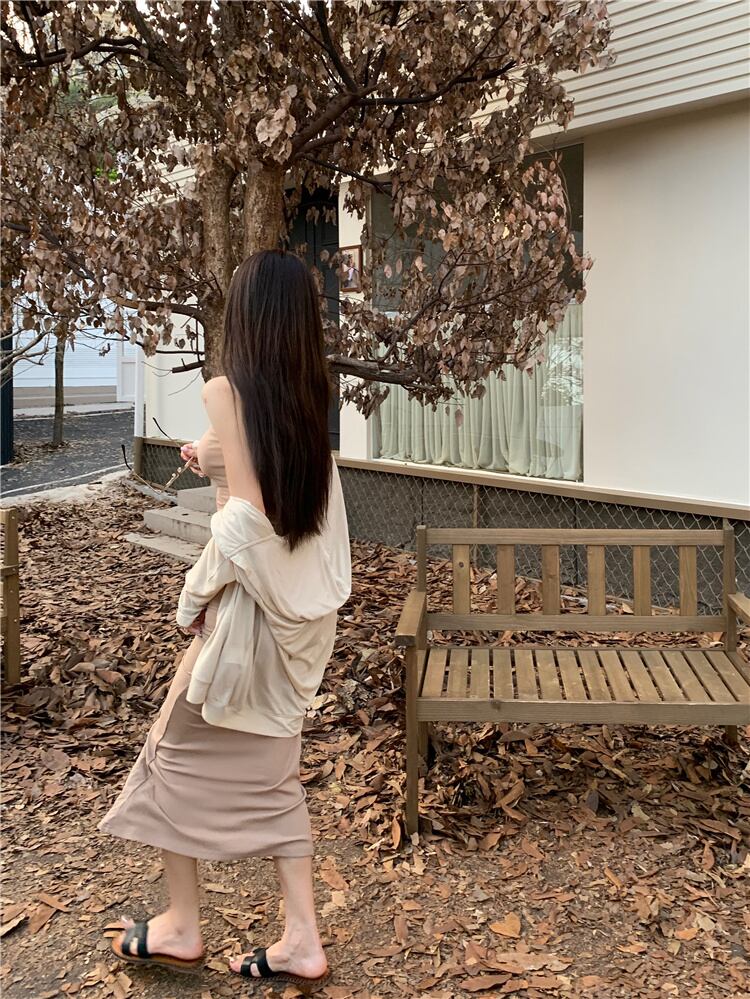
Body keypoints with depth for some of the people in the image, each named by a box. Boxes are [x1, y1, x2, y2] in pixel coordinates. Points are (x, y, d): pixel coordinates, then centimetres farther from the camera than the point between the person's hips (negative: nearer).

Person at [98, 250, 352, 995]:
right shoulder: (308, 396, 5)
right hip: (300, 609, 7)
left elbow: (248, 517, -20)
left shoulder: (228, 390, -14)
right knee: (268, 768, 17)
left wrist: (200, 593, -9)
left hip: (249, 603, -7)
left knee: (177, 753, 13)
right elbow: (284, 491, 9)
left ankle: (179, 927, 28)